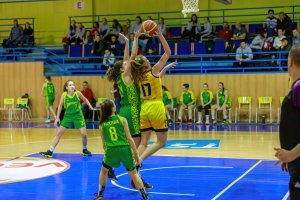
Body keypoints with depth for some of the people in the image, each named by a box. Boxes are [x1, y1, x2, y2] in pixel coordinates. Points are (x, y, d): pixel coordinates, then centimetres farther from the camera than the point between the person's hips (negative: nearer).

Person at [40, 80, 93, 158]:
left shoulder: (78, 93, -12)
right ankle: (50, 151, 5)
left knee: (84, 134, -7)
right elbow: (60, 105, -1)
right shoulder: (64, 95, -12)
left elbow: (85, 99, 8)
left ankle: (84, 150, 21)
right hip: (68, 116, 1)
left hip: (78, 115, -1)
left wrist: (90, 106, -4)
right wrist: (57, 117, -2)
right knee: (59, 133, 1)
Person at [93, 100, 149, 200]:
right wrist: (136, 154, 6)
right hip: (125, 149, -1)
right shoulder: (122, 119, 4)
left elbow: (104, 143, 15)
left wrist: (106, 154, 29)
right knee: (134, 173, 13)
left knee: (104, 171, 27)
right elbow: (129, 138, 1)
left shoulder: (102, 124, 10)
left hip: (111, 150, 1)